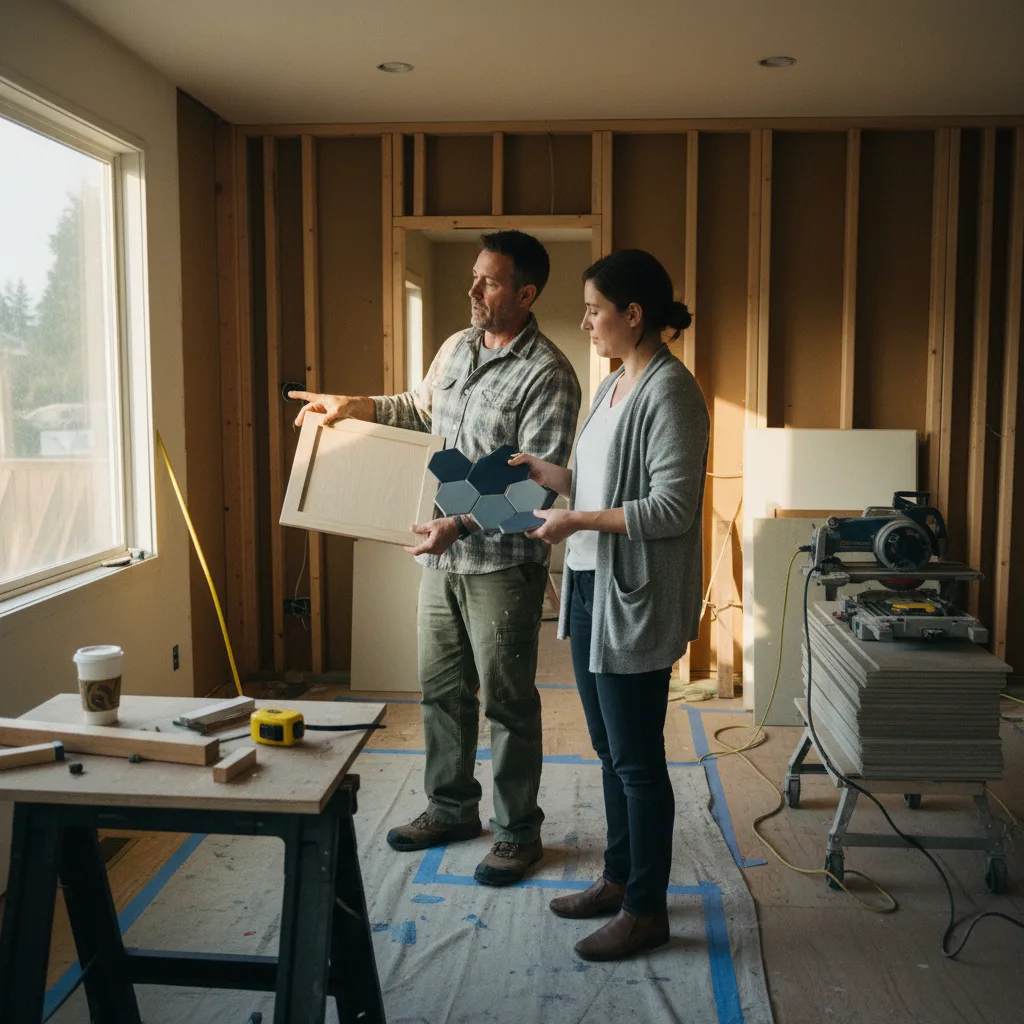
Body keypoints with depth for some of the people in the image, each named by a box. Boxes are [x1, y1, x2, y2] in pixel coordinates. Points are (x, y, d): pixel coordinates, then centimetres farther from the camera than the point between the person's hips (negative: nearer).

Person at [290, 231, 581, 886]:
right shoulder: (457, 348, 9)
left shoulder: (548, 375, -16)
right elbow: (421, 411, 26)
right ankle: (452, 808, 35)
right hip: (442, 555, 8)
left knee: (507, 702, 5)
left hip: (501, 562, -7)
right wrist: (356, 406, 14)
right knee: (442, 689, 17)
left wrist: (464, 523, -27)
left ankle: (519, 831, 22)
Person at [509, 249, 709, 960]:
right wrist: (544, 472, 7)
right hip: (591, 589, 10)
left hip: (636, 603, -9)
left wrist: (578, 521, -20)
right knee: (611, 750, 19)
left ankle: (647, 911, 18)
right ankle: (619, 880, 34)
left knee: (637, 759, 2)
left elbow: (672, 508, -22)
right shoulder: (615, 386, 12)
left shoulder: (670, 392, -17)